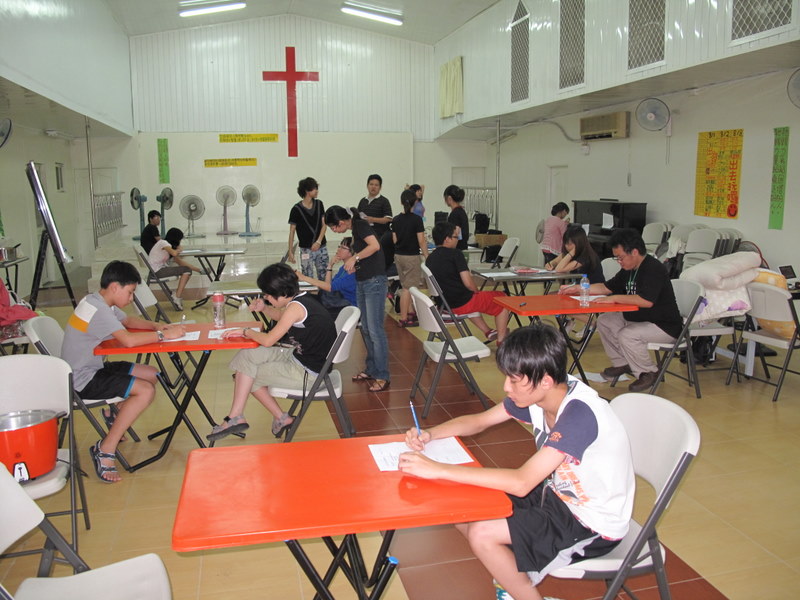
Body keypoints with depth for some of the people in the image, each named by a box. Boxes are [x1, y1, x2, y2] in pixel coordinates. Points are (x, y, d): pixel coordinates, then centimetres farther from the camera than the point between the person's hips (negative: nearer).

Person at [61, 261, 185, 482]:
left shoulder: (102, 304, 6)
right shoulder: (97, 310, -24)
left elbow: (128, 321, 21)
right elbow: (128, 340, -35)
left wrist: (155, 325, 3)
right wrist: (163, 335, -24)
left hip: (94, 368, 10)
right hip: (82, 381, -10)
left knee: (152, 375, 7)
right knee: (146, 390, -21)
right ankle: (105, 450, -14)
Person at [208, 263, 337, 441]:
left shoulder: (296, 306, -22)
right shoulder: (303, 298, 4)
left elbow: (268, 340, -20)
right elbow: (282, 317, 26)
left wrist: (245, 331, -3)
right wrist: (264, 308, 7)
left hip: (308, 373, -9)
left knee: (249, 376, 3)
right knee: (247, 355, 6)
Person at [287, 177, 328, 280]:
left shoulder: (319, 204, 3)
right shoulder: (296, 209, -8)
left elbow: (324, 225, 4)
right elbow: (292, 232, -4)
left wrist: (318, 241, -10)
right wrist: (290, 252, -7)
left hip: (321, 247, 4)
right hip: (306, 249, -4)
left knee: (324, 278, 6)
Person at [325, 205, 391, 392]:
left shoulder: (360, 225, -9)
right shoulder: (355, 230, 16)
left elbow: (375, 245, -25)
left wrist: (355, 257, -16)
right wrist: (353, 265, 5)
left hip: (374, 281, -10)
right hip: (362, 283, 10)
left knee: (375, 330, -8)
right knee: (366, 329, 14)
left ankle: (382, 376, -1)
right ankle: (371, 369, 25)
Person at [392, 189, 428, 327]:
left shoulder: (396, 220, 3)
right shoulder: (417, 219, -13)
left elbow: (394, 240, 7)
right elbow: (421, 241, -13)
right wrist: (426, 256, -6)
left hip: (398, 255, 6)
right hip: (411, 256, -6)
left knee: (406, 287, 18)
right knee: (409, 288, -1)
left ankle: (407, 313, 27)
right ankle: (403, 319, 1)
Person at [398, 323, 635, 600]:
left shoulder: (579, 413, -33)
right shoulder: (537, 392, -10)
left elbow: (521, 483, -38)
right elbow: (479, 421, 3)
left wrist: (437, 469, -37)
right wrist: (429, 434, -15)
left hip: (594, 525, -8)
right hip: (560, 495, 8)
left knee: (482, 534, -18)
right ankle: (516, 577, 19)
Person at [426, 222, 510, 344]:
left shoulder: (429, 259, 5)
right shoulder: (455, 254, -17)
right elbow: (468, 283, -23)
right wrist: (477, 292, -1)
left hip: (446, 305, 8)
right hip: (463, 304, -8)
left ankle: (488, 332, 44)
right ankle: (501, 340, 17)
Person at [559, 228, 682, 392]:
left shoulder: (653, 269, -23)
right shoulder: (629, 269, 7)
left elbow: (647, 301, -36)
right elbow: (607, 287, 17)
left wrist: (615, 298, -27)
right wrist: (577, 289, 9)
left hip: (665, 327, -10)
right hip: (637, 319, 10)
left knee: (626, 335, -30)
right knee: (604, 321, 6)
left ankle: (648, 373, -6)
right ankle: (622, 363, 16)